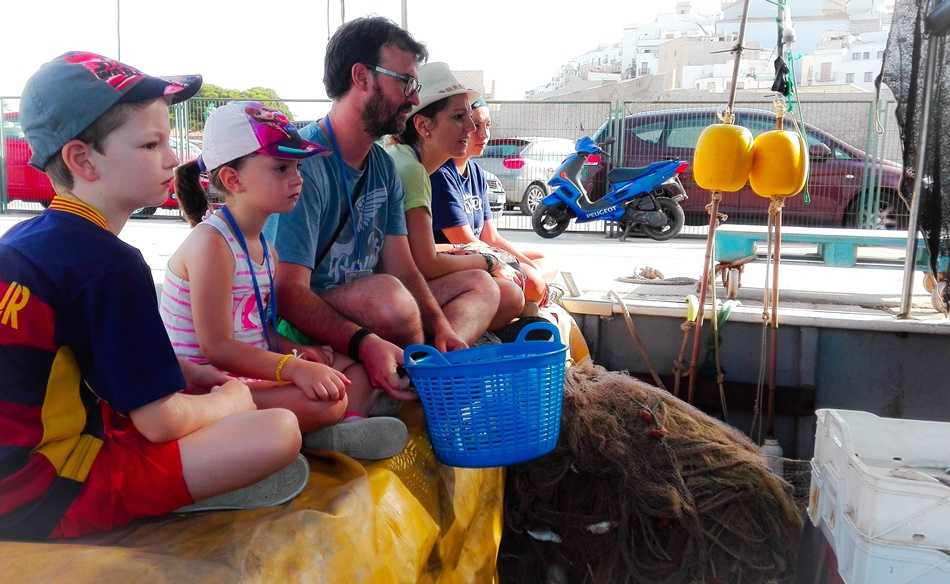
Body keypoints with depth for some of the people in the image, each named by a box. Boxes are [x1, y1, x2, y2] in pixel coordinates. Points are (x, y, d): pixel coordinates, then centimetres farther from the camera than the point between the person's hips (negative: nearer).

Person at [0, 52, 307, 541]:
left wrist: (182, 371, 11)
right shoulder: (109, 263, -20)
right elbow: (160, 422, -18)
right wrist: (230, 400, 2)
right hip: (49, 498, -9)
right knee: (278, 433, -20)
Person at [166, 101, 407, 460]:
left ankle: (342, 431, -12)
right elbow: (217, 346, -22)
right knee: (326, 399, -32)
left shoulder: (264, 248, 11)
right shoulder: (211, 245, -18)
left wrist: (295, 350, -2)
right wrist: (294, 367, -30)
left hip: (249, 372, 10)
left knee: (356, 368, 12)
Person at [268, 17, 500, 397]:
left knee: (480, 287, 8)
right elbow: (289, 291, -25)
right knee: (387, 294, -36)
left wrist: (441, 326, -13)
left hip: (369, 315, 9)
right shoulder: (304, 163, -19)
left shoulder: (384, 166, 8)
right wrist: (364, 343, -38)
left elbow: (403, 269, 5)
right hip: (308, 325, -9)